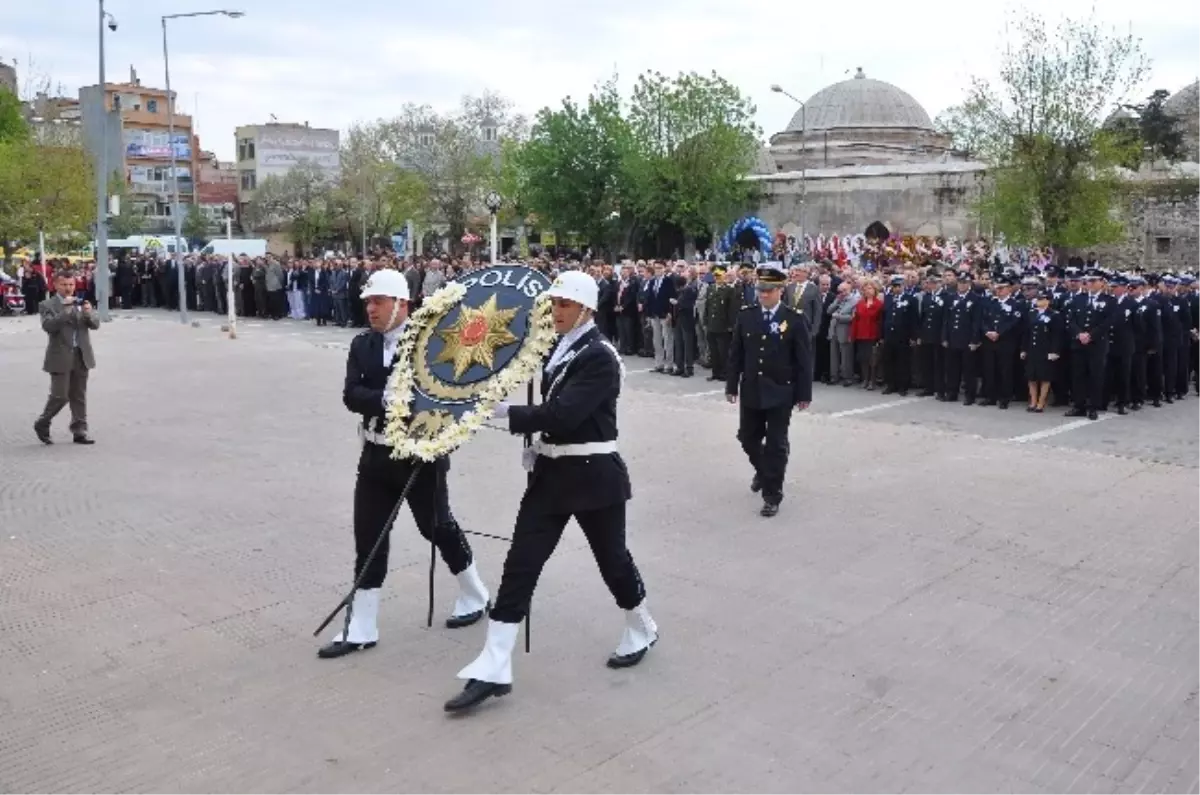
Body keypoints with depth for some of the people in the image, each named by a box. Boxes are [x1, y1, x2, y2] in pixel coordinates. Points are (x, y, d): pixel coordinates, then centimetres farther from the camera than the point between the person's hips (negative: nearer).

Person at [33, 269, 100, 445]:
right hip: (61, 358, -4)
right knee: (60, 396, -4)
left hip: (81, 356, 4)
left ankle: (79, 432, 11)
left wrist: (89, 313, -17)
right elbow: (48, 326, -18)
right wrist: (66, 310, -24)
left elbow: (95, 325, 3)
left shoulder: (81, 303, 12)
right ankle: (42, 424, 18)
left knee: (79, 397, 7)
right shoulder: (47, 305, -1)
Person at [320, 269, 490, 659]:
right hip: (376, 455, 5)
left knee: (438, 526, 10)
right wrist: (385, 400, -26)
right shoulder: (361, 345, 3)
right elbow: (351, 395, -10)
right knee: (368, 538, 5)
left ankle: (474, 597, 33)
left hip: (421, 454, -4)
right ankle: (361, 628, 14)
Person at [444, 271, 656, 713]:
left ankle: (641, 631, 40)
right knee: (520, 565, 0)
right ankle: (493, 670, 3)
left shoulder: (600, 356, -17)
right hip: (551, 471, 7)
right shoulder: (559, 349, 9)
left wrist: (506, 412, -24)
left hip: (592, 475, -7)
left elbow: (563, 415, -26)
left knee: (612, 558, 12)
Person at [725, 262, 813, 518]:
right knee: (748, 438, 15)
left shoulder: (795, 319, -9)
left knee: (776, 444, 1)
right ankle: (763, 471, 44)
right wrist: (731, 385, 4)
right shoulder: (746, 316, 1)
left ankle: (772, 495, 11)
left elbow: (804, 360, -7)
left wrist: (804, 394, -9)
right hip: (751, 391, 4)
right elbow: (736, 354, 6)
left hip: (780, 393, -4)